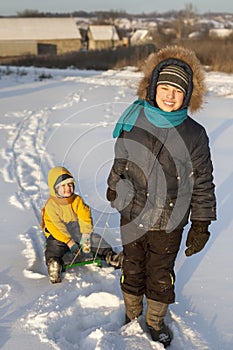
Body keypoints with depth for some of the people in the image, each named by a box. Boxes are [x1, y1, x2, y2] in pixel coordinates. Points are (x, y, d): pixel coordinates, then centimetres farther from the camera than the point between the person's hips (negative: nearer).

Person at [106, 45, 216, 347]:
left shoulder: (194, 135, -13)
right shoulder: (133, 123, -8)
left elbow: (202, 183, -5)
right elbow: (120, 161, 10)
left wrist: (201, 224, -4)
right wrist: (113, 188, 23)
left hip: (169, 222, -1)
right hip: (131, 216, 2)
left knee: (160, 276, 15)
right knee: (132, 269, 18)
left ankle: (156, 322, 40)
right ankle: (131, 316, 44)